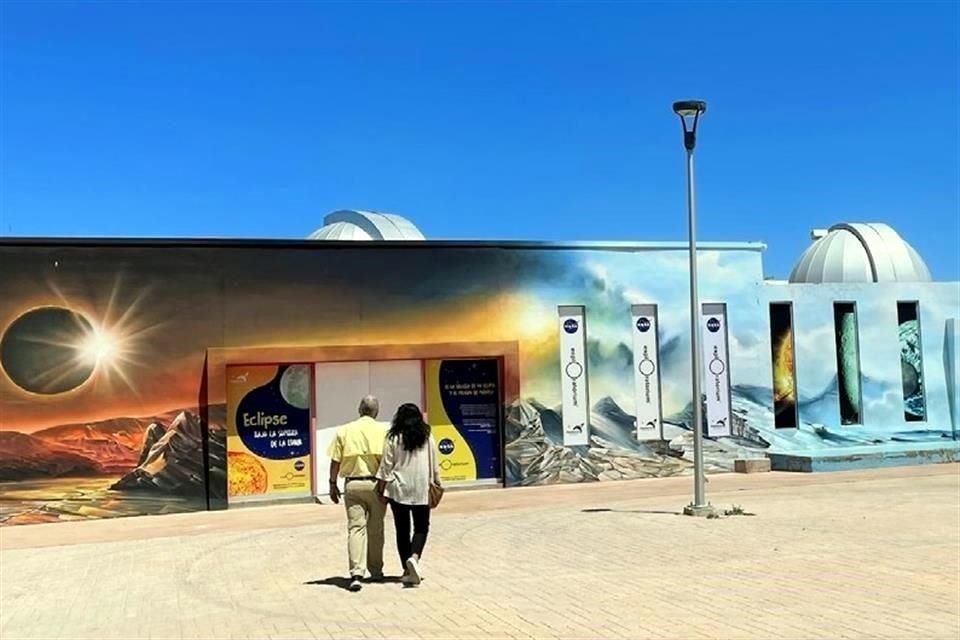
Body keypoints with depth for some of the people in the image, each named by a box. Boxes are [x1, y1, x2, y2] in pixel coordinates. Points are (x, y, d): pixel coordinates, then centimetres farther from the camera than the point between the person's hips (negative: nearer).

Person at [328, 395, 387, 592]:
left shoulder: (344, 431, 2)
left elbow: (335, 461, 1)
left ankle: (356, 573, -13)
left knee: (355, 527, -1)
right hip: (375, 483, 0)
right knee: (375, 528, 13)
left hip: (352, 485, 0)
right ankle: (375, 570, 24)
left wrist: (333, 484, 10)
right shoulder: (382, 431, -2)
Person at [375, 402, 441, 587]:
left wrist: (381, 488, 3)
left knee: (402, 529, 9)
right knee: (421, 527, 9)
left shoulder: (393, 439, -3)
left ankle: (408, 570, 10)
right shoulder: (427, 437, 1)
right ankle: (414, 557, -16)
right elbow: (434, 465, 5)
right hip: (421, 490, 0)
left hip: (399, 490, 0)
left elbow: (386, 466, -3)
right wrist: (436, 482, 16)